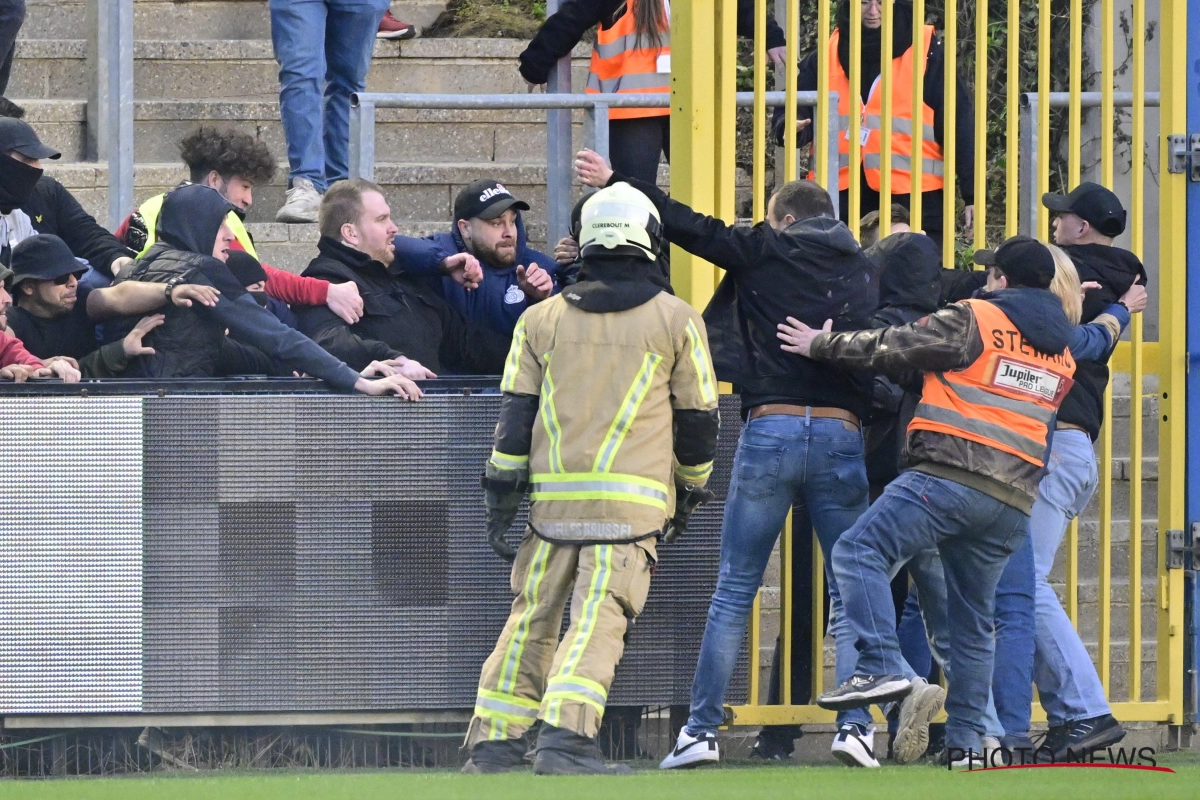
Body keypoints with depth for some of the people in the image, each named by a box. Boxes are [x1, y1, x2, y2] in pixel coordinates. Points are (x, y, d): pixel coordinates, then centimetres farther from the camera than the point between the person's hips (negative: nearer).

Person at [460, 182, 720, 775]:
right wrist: (690, 491, 23)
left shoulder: (542, 319, 11)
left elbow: (515, 412, 8)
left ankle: (492, 741, 11)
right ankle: (565, 738, -21)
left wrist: (502, 497, 11)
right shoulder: (675, 320, 5)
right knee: (599, 616, -7)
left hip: (554, 496, 3)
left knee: (533, 615, 11)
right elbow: (697, 416, 10)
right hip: (632, 498, -3)